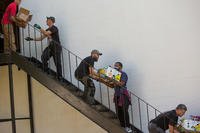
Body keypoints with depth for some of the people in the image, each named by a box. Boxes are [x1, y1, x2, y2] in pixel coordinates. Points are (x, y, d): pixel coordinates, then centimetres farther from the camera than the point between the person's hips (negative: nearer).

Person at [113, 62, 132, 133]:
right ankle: (122, 126, 3)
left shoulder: (123, 74, -3)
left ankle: (128, 127, -12)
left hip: (123, 95, -6)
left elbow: (121, 84, -17)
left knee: (124, 111, -12)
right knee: (119, 112, 0)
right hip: (117, 95, 6)